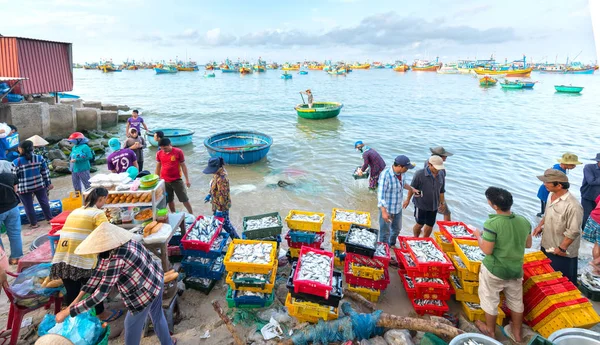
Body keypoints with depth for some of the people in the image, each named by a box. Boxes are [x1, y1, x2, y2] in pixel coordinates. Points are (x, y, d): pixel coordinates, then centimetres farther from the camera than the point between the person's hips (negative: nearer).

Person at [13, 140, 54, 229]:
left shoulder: (16, 162, -15)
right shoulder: (39, 158, -7)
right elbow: (45, 172, 0)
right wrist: (48, 183, 9)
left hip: (24, 188, -3)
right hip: (39, 185, 3)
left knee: (28, 206, 11)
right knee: (44, 202, 17)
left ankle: (34, 223, 21)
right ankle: (49, 218, 27)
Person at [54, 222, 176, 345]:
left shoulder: (116, 259, -33)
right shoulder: (116, 243, -7)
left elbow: (99, 295, -28)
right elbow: (98, 271, 2)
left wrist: (67, 312, -20)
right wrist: (78, 298, 3)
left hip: (145, 292, -8)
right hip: (156, 279, 8)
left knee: (132, 326, 17)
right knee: (157, 316, 29)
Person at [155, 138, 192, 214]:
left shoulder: (178, 152, -10)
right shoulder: (159, 153, -2)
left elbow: (183, 166, -4)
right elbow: (158, 167, 9)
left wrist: (187, 179, -3)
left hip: (177, 180, -3)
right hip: (164, 181, 3)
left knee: (184, 199, 4)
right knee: (169, 200, 13)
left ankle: (191, 215, 16)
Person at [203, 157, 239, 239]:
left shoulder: (222, 179, -32)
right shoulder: (217, 173, -3)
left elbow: (222, 196, -29)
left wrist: (220, 209, -24)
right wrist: (209, 195, 19)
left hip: (221, 206, -9)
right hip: (216, 204, 9)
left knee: (225, 224, 6)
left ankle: (236, 239, 21)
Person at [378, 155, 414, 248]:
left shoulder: (401, 173, -4)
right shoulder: (386, 175, -27)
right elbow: (381, 194, -27)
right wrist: (383, 212, -30)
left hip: (398, 208, 8)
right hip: (387, 209, -8)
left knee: (397, 229, 26)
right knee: (385, 232, 8)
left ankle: (392, 245, 51)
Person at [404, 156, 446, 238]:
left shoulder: (440, 176, 2)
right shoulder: (419, 174, -15)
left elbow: (441, 191, 14)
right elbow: (412, 188, -8)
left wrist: (442, 203, 19)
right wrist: (408, 200, -4)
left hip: (434, 206, 5)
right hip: (421, 205, -5)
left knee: (430, 225, 13)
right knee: (419, 224, 6)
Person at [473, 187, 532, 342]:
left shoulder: (492, 223, -26)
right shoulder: (524, 221, -7)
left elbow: (487, 250, -22)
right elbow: (528, 244, 6)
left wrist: (478, 236, -6)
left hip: (494, 270, -5)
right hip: (516, 269, 5)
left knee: (490, 301, 16)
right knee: (516, 301, 24)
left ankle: (490, 331, 35)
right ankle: (517, 333, 41)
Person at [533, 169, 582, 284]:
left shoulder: (572, 206, -29)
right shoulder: (552, 195, -3)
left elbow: (573, 232, -25)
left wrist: (562, 248, -20)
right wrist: (540, 225, 6)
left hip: (562, 252, -8)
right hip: (546, 245, 8)